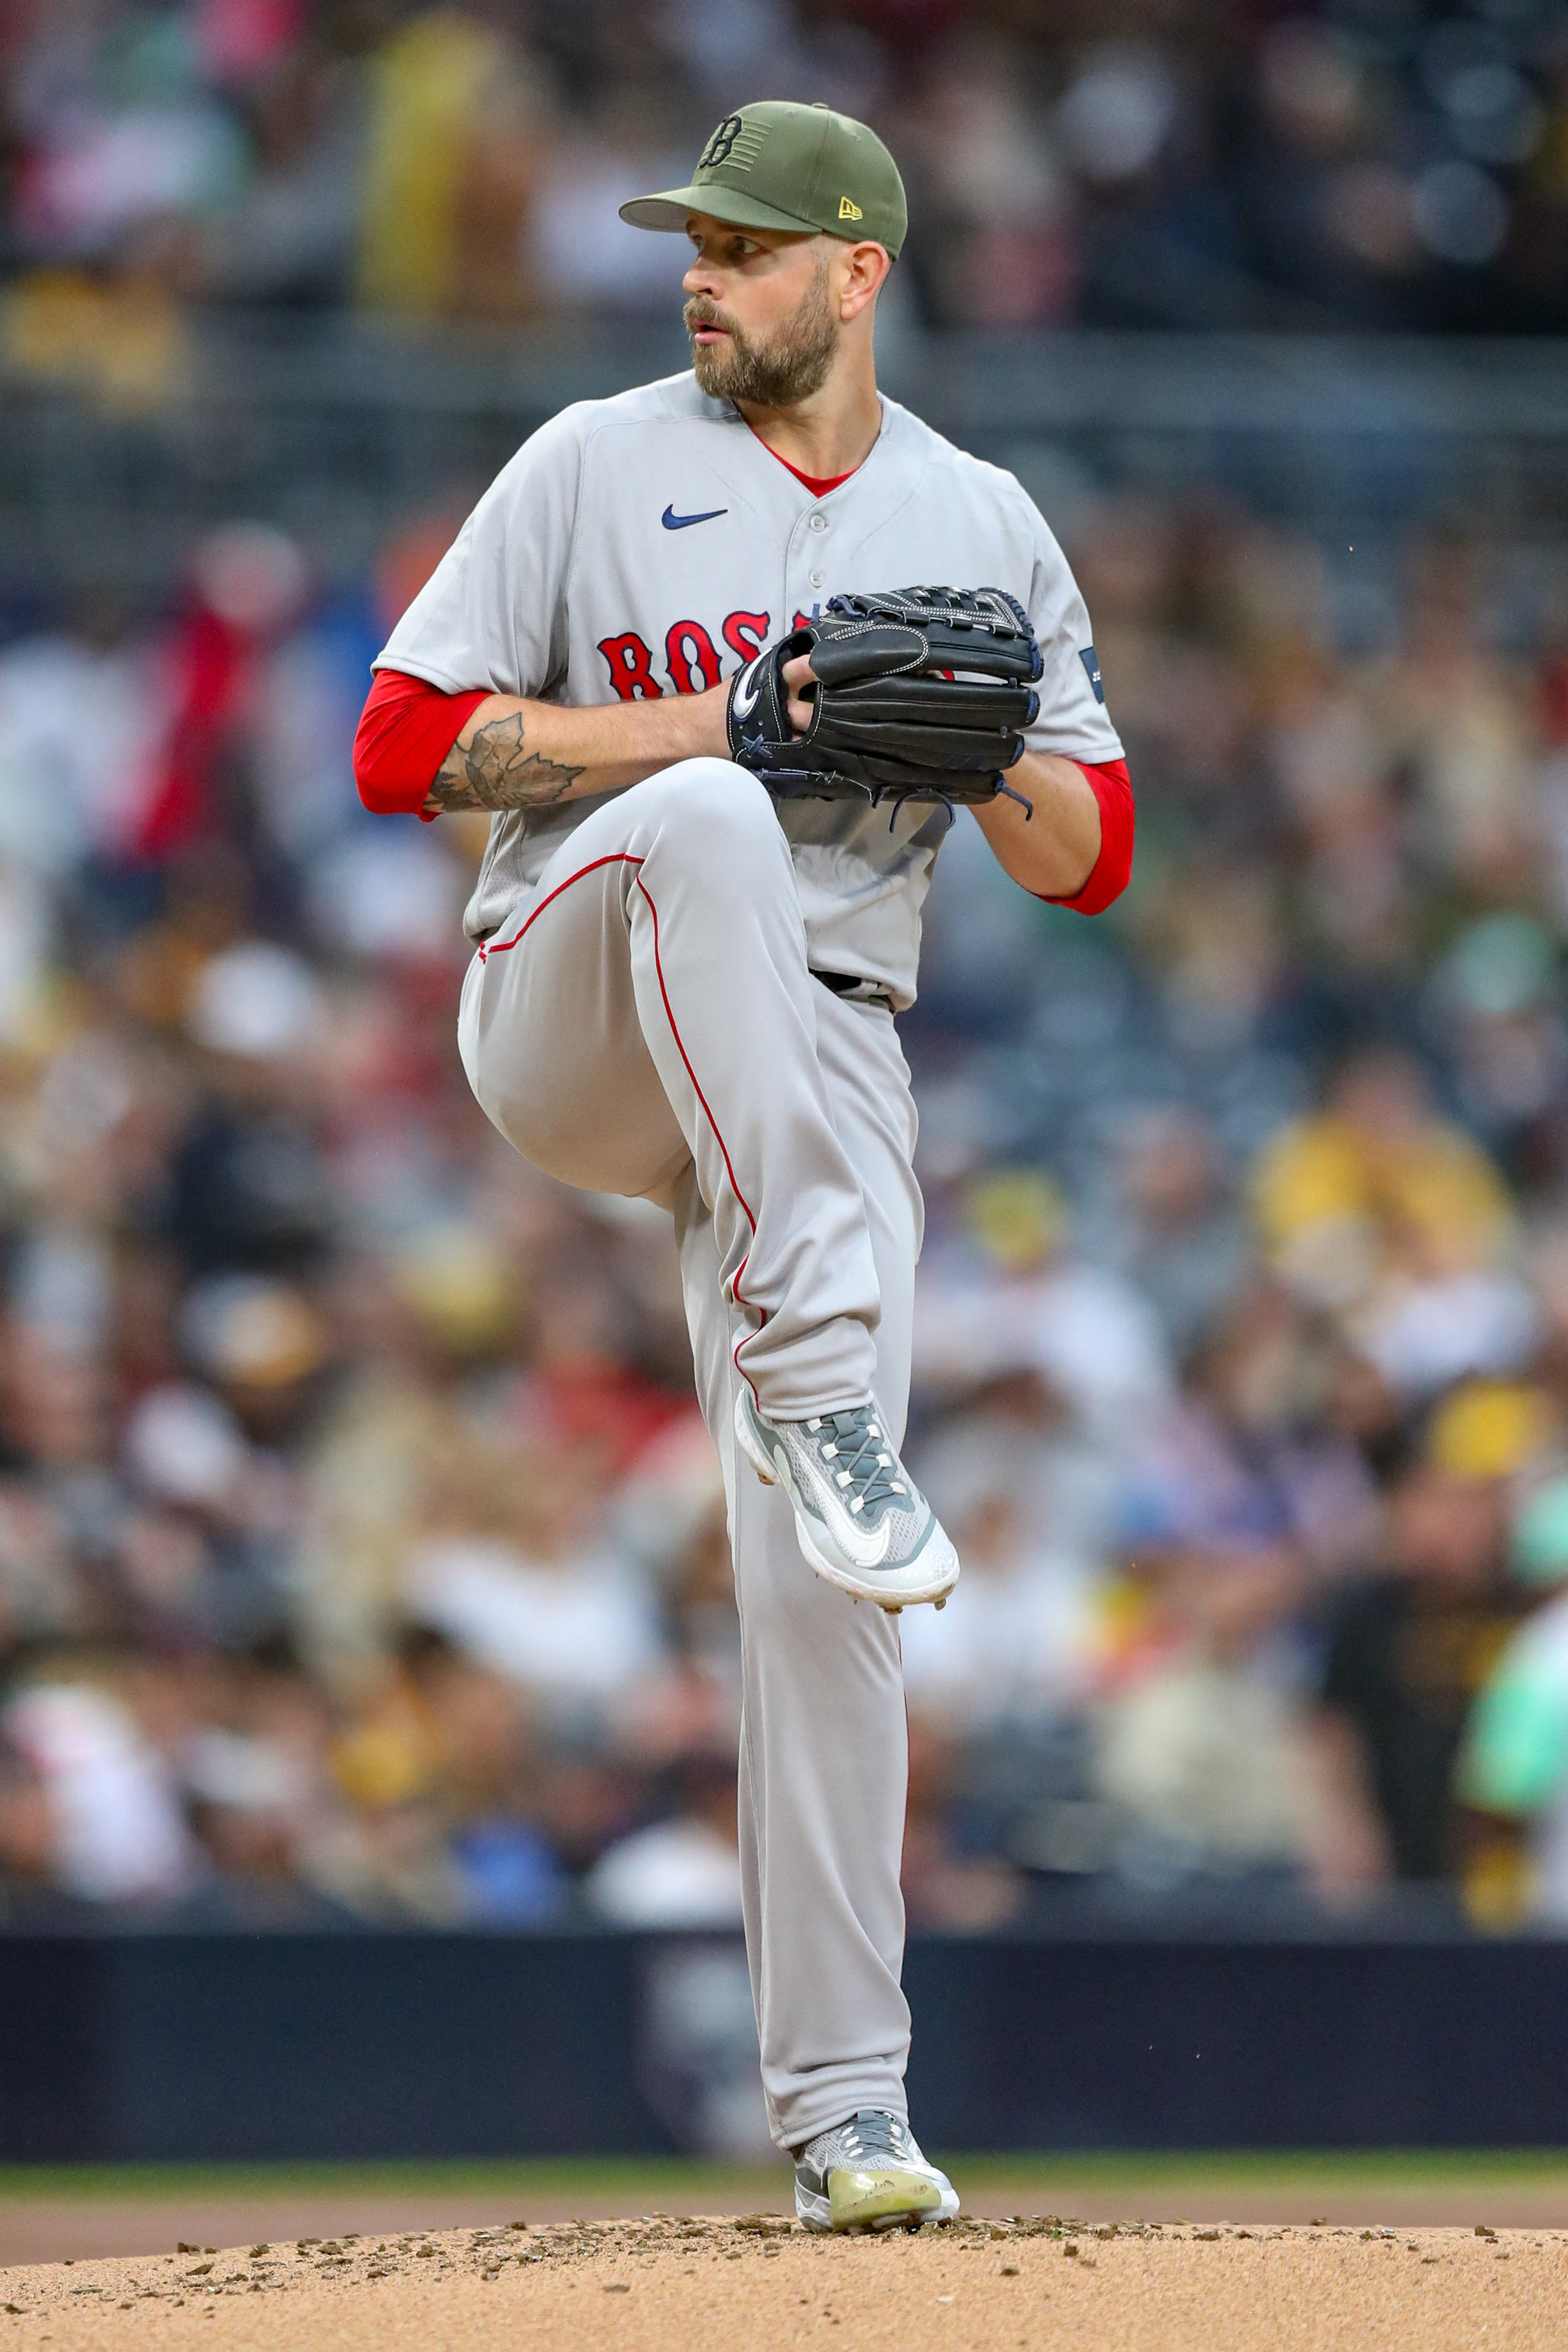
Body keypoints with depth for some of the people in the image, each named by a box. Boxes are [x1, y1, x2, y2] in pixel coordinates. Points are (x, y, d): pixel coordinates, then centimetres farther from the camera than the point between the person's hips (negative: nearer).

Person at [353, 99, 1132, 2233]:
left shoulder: (983, 530, 12)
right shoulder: (596, 469, 4)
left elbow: (1087, 863, 13)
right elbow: (406, 744, -3)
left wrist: (986, 746, -9)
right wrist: (712, 720, -12)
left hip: (817, 1063, 2)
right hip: (567, 1018, -2)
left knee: (817, 1588, -8)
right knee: (706, 831, -38)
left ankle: (841, 2103, 0)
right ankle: (818, 1394, -44)